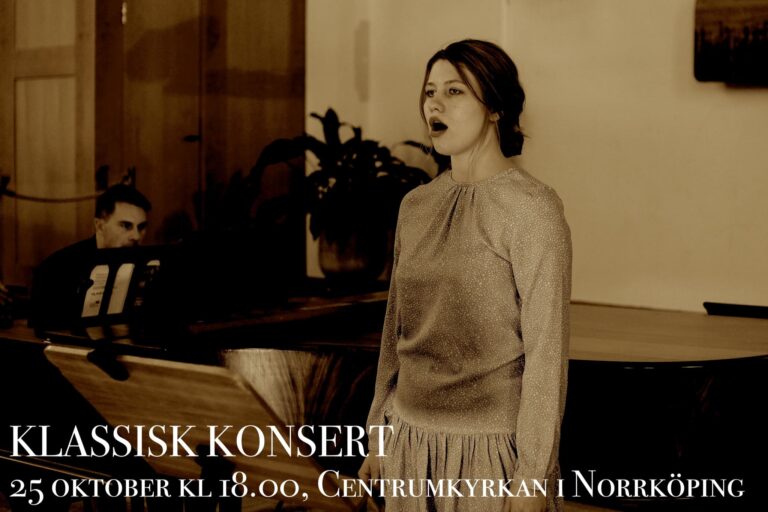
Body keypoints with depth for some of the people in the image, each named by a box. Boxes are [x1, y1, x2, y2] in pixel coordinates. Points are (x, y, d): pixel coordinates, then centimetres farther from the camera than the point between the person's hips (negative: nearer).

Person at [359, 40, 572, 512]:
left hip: (490, 447, -5)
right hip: (413, 442, 6)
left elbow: (547, 352, -14)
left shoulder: (533, 208, -12)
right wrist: (380, 436, 13)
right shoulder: (416, 206, 6)